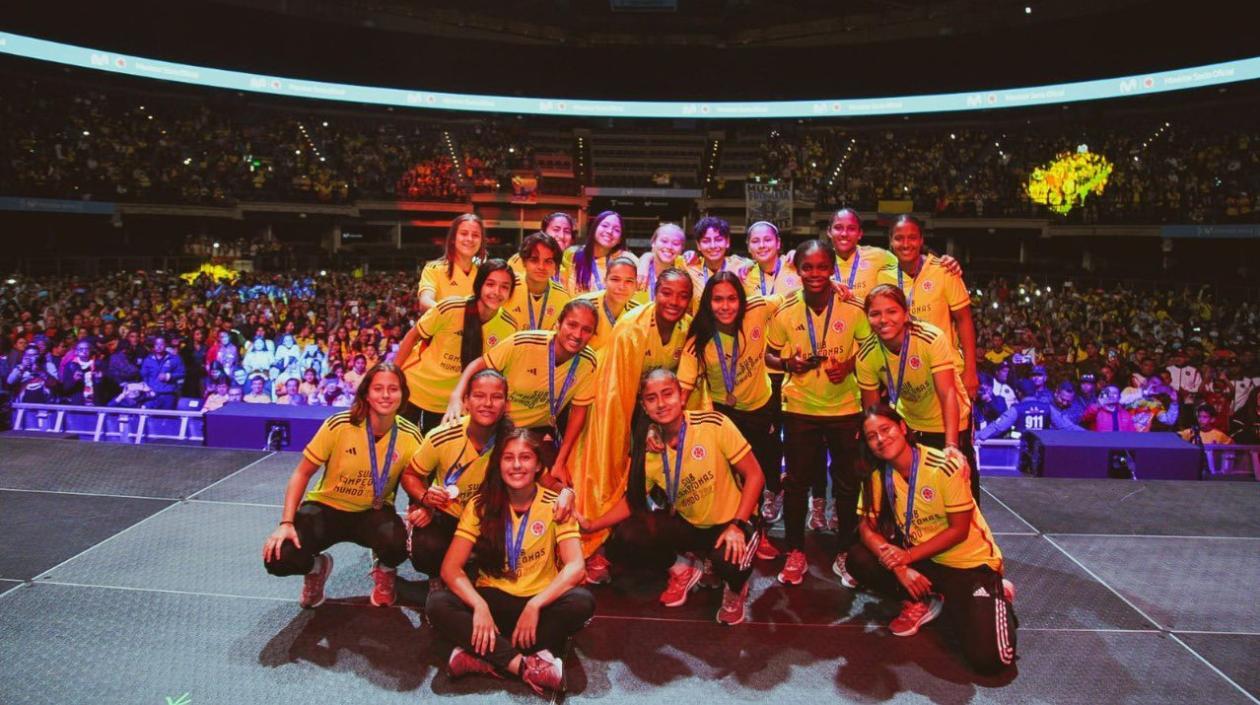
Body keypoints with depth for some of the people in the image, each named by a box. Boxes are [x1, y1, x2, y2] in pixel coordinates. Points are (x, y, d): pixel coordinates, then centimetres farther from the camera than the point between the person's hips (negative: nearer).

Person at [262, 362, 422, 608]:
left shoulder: (410, 435, -16)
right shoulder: (339, 425, -20)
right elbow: (302, 473, -11)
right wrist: (286, 523, -20)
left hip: (373, 512, 0)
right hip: (326, 507, 0)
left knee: (399, 543, -34)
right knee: (278, 558, -24)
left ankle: (384, 571, 6)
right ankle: (317, 567, 15)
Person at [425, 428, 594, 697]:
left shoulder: (555, 505, -7)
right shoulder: (481, 505, -4)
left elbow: (575, 567, -17)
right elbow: (450, 568, -11)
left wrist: (535, 605, -30)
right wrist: (479, 606, -28)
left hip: (540, 602, -1)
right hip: (492, 599, 1)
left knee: (583, 601, -31)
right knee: (437, 604, -27)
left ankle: (485, 658, -27)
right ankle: (526, 665, -30)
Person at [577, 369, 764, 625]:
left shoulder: (713, 424, -22)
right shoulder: (647, 450, -9)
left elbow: (753, 475, -16)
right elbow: (633, 500, 3)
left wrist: (737, 525, -24)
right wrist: (591, 524, -10)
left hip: (731, 521, -4)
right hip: (687, 524, 4)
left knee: (729, 561, -35)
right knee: (628, 536, -16)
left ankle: (735, 590, 6)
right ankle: (686, 565, 14)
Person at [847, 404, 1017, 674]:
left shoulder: (946, 466, -23)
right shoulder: (878, 476, -6)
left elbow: (959, 530, -17)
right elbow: (868, 528, -8)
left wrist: (909, 556, -25)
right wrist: (900, 568, -24)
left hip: (970, 561, -5)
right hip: (921, 558, 5)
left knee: (988, 659, -20)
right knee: (858, 560, -19)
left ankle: (995, 596, 10)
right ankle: (924, 601, 1)